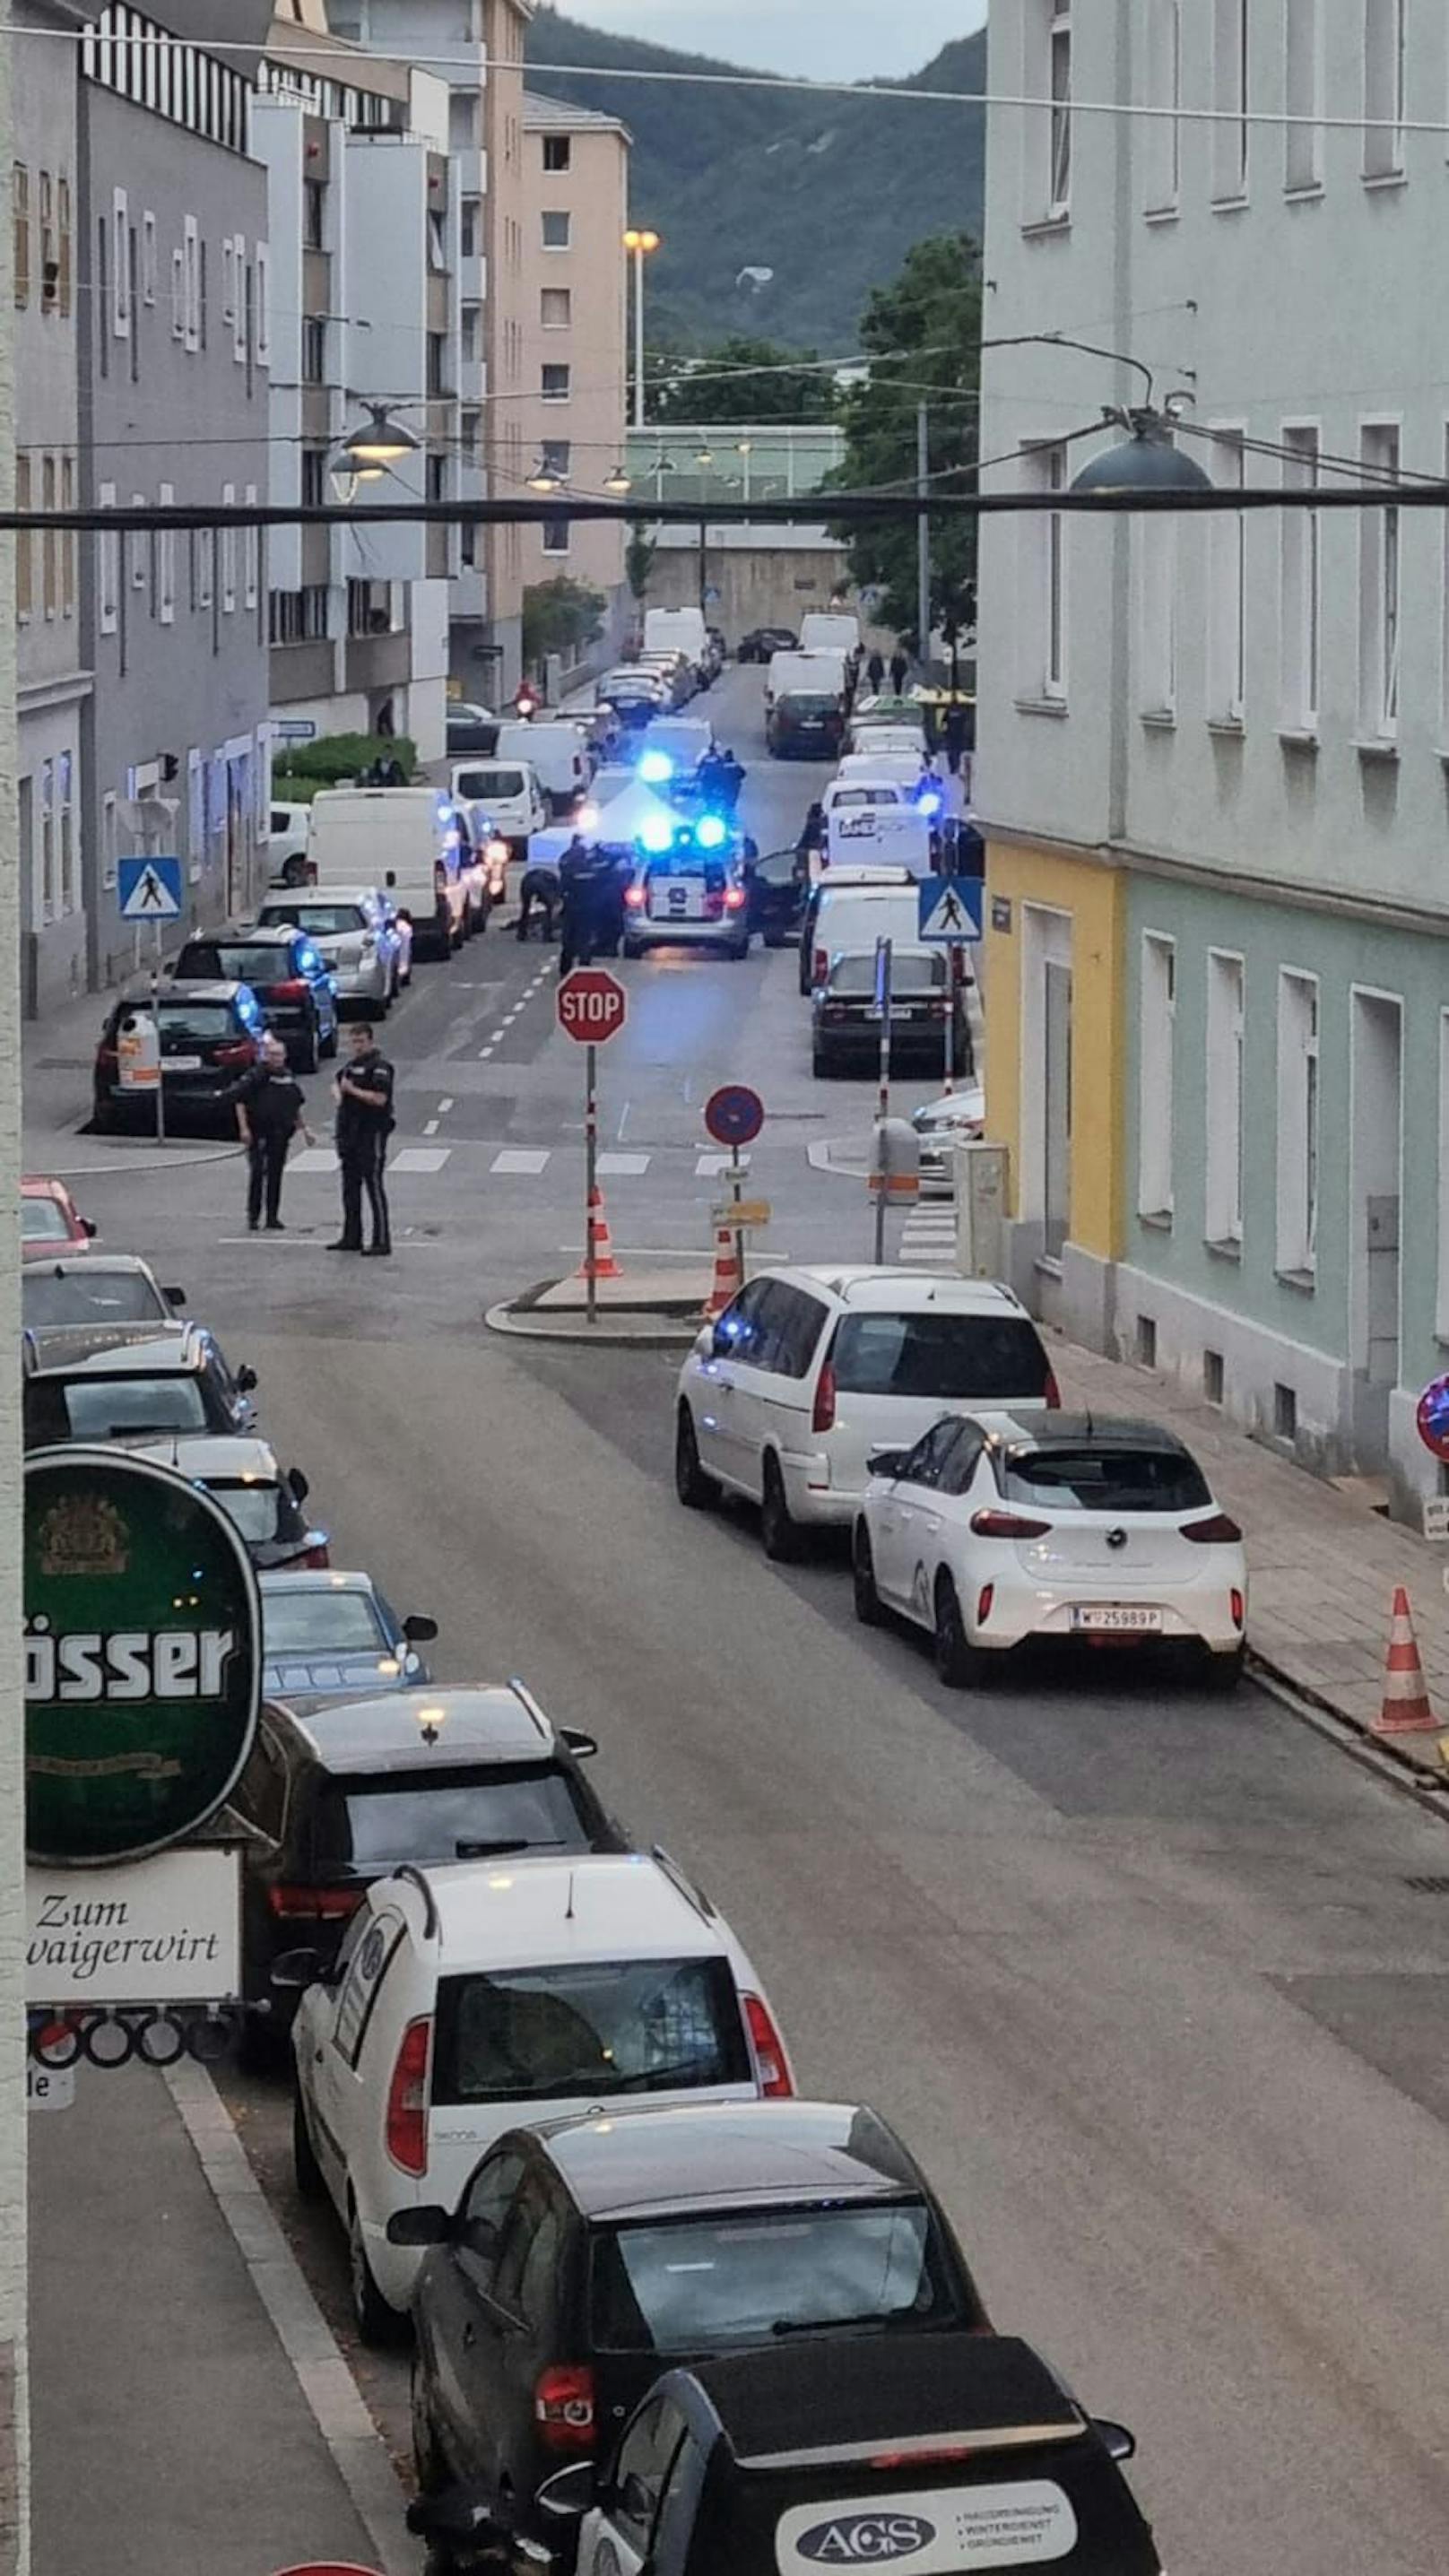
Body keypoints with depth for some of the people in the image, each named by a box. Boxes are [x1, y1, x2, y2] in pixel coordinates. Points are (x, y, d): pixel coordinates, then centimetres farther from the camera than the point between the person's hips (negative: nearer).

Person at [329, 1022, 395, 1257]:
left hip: (372, 1134, -10)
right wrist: (338, 1093, 8)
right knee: (350, 1186, 13)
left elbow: (380, 1098, -23)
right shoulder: (351, 1065, 17)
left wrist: (352, 1090, -17)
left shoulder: (379, 1067, -12)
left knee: (373, 1184, -10)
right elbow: (337, 1085, 32)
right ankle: (351, 1238, 22)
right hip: (350, 1133, 10)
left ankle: (382, 1241, -9)